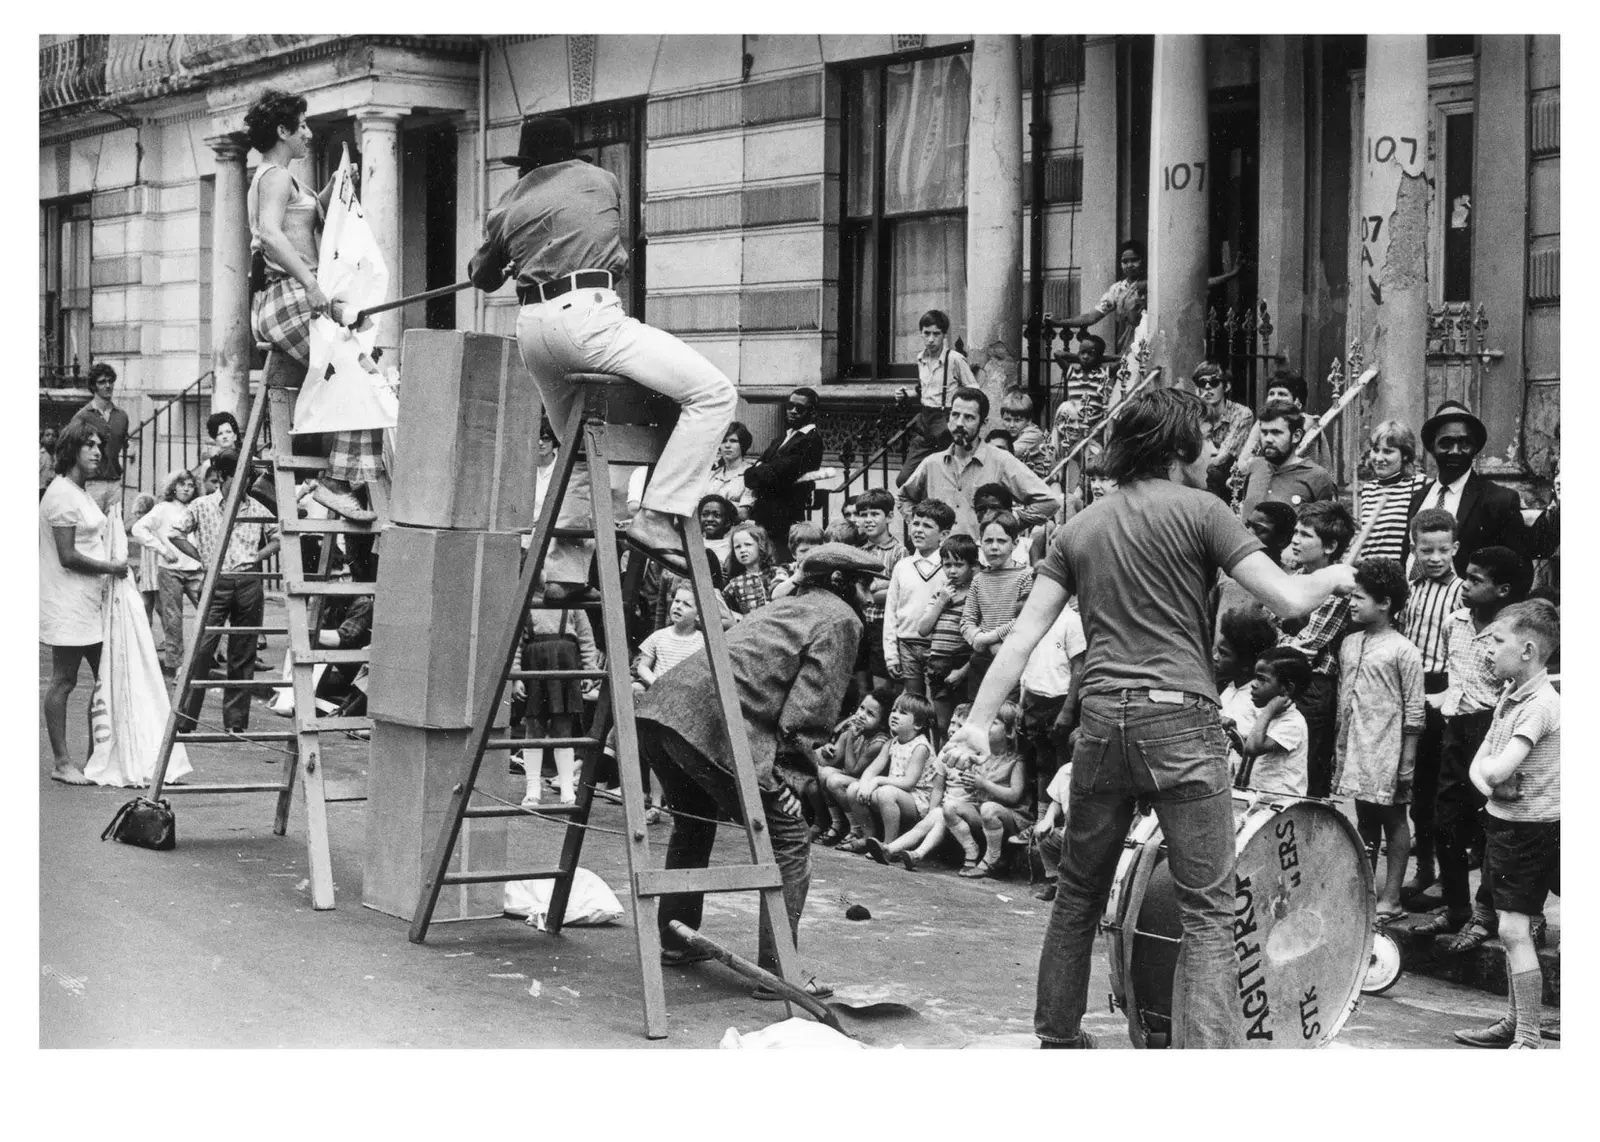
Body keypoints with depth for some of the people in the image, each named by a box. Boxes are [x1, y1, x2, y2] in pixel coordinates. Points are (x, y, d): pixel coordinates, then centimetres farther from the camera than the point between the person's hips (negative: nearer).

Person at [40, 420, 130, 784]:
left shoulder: (82, 492, 16)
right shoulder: (61, 494, -14)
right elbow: (68, 556, -18)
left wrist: (113, 567, 10)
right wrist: (110, 567, -11)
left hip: (90, 600, 10)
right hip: (68, 603, -10)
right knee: (63, 682, -3)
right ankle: (62, 763, 2)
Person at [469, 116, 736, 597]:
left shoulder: (508, 207, 20)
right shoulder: (603, 181, 14)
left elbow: (483, 280, 33)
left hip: (532, 327, 6)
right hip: (587, 315, -6)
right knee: (713, 393, -7)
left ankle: (563, 569, 18)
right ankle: (657, 517, -16)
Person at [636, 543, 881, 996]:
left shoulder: (784, 606, 34)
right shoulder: (840, 619, 8)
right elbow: (812, 703, -5)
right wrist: (786, 759, -2)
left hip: (661, 707, 9)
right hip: (716, 723, -9)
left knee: (695, 820, 31)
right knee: (789, 839, -1)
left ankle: (675, 942, 41)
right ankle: (778, 971, -4)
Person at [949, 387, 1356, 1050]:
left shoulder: (1080, 528, 14)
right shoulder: (1198, 510, -1)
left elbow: (1025, 634, 7)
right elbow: (1287, 600, -8)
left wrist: (979, 722, 5)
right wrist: (1334, 577, 12)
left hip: (1100, 721, 5)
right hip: (1179, 721, -5)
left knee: (1078, 894, 20)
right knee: (1207, 910, -3)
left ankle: (1056, 1034, 32)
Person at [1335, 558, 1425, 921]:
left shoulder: (1403, 652, -10)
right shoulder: (1349, 645, 9)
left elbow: (1414, 713, -10)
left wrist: (1407, 764, -13)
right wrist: (1340, 750, 14)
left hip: (1387, 754, -6)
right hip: (1356, 752, 6)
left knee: (1393, 820, 3)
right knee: (1364, 819, 13)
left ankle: (1391, 899, 7)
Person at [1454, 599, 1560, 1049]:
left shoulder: (1541, 705, -20)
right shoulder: (1508, 695, 9)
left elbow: (1497, 769, -28)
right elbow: (1479, 764, 9)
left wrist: (1488, 767, -6)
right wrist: (1486, 781, -12)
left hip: (1532, 828, -9)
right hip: (1505, 822, 9)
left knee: (1514, 931, -10)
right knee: (1511, 931, 16)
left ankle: (1528, 1041, -6)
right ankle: (1514, 1023, 28)